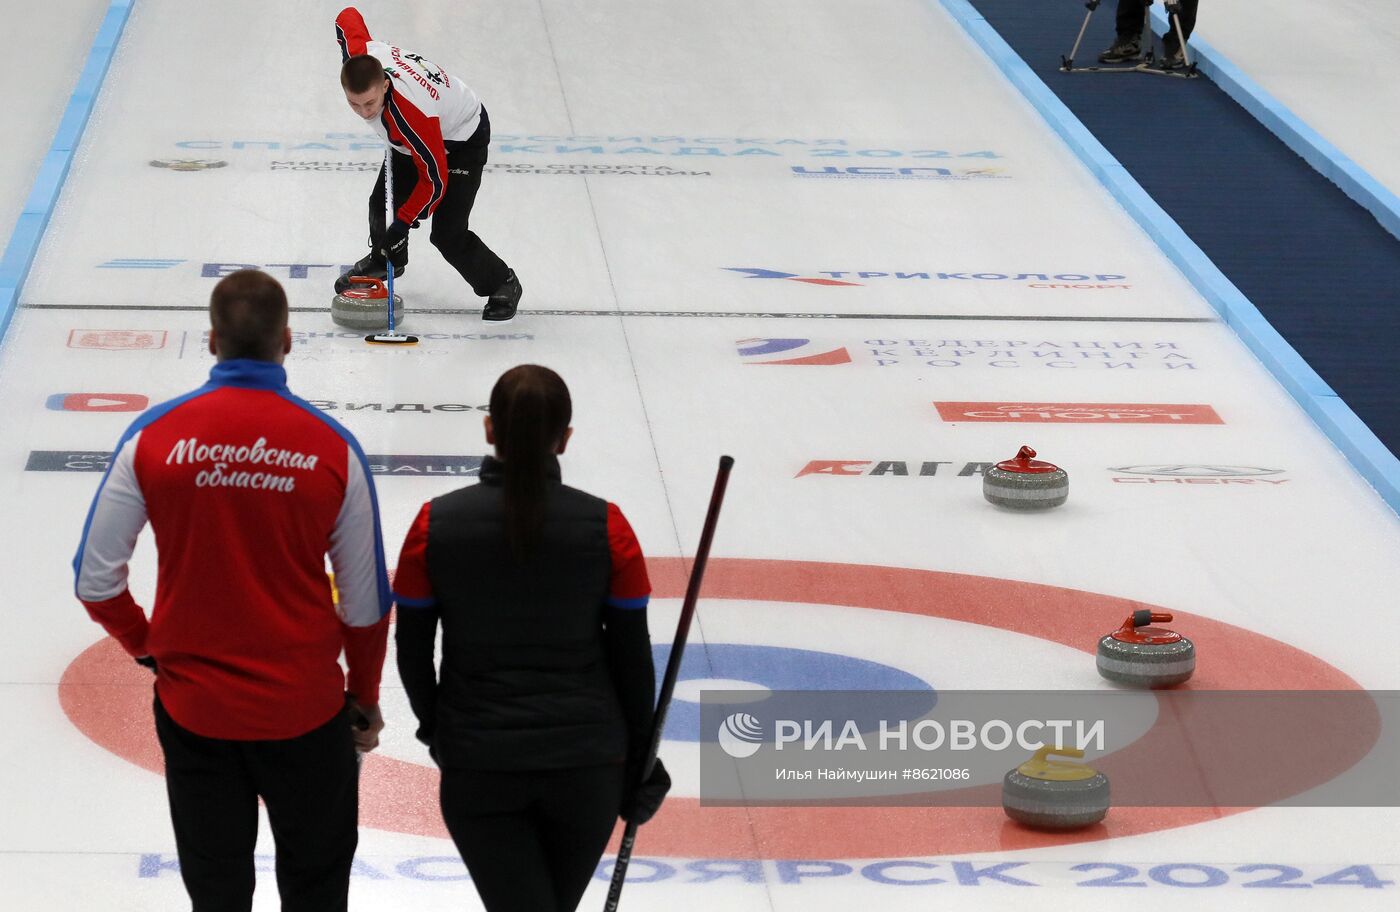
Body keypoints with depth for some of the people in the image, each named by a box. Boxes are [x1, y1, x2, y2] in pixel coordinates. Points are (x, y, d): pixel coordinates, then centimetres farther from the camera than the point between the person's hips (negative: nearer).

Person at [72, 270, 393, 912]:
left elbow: (96, 580, -4)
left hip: (193, 707, 1)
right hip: (305, 708, -1)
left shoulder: (153, 437, -8)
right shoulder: (332, 449, -8)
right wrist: (365, 696, 14)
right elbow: (366, 602, -1)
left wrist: (145, 645, 14)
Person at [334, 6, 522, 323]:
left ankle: (503, 285, 12)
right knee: (383, 202, 14)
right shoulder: (359, 55, -31)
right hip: (414, 136, 8)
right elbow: (348, 16, -5)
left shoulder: (411, 116, -46)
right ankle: (383, 259, 46)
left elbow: (435, 182, -33)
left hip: (461, 139, -8)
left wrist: (403, 225, -26)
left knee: (447, 235, -12)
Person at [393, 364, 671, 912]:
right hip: (586, 760, 1)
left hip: (478, 762, -1)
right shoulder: (605, 527, -7)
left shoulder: (436, 523, -7)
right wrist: (639, 763, 10)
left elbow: (411, 647, 1)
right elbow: (632, 655, -2)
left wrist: (433, 726, 20)